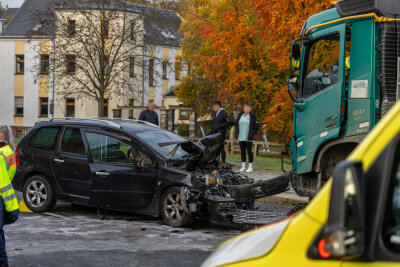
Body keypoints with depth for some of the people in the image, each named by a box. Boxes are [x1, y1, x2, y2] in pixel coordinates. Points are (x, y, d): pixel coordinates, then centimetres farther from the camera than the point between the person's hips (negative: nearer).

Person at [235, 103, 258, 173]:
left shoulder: (252, 116, -3)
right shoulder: (240, 115, 12)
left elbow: (256, 126, -4)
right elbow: (237, 124, 19)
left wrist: (252, 135, -13)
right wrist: (237, 134, 9)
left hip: (248, 138, -5)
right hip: (241, 137, 5)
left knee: (249, 151, -4)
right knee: (242, 151, 8)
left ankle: (250, 167, 0)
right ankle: (243, 166, 15)